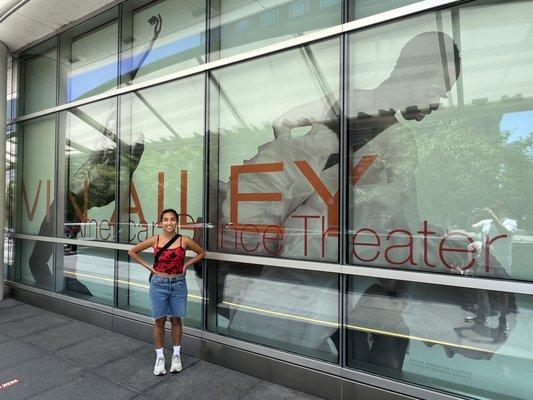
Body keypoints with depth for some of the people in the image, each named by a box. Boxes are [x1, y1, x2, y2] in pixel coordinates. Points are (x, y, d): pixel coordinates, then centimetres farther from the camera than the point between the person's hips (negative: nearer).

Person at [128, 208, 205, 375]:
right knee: (159, 321, 9)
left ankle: (176, 355, 28)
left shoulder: (184, 240, -8)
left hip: (178, 284, 0)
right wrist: (148, 266, -1)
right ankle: (159, 357, 25)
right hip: (159, 284, 0)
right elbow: (132, 252, 5)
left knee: (176, 320, 12)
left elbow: (201, 253, 7)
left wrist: (186, 265, -2)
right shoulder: (154, 240, -6)